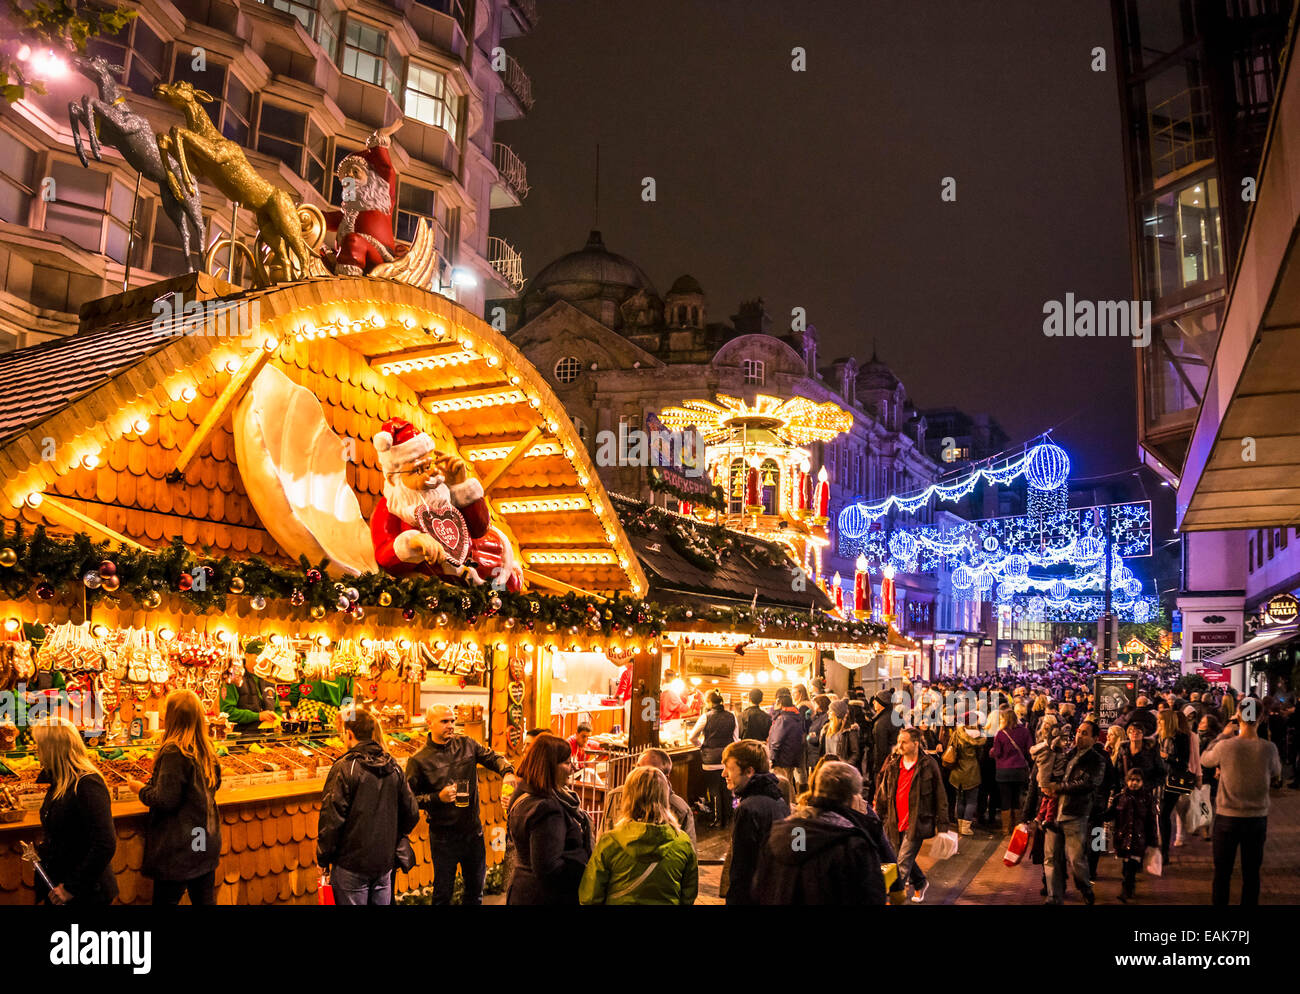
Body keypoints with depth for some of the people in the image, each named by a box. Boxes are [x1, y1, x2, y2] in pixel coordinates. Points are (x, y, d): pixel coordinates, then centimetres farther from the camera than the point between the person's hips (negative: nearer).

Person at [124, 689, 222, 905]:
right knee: (205, 898, 15)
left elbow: (165, 800, -19)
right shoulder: (206, 749, 4)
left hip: (178, 848, -8)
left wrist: (140, 788, -1)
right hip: (207, 843, 8)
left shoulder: (173, 752, -19)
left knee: (166, 898, 4)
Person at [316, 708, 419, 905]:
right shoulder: (393, 767, 3)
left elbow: (332, 820, -15)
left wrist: (323, 858, -4)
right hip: (385, 862, 5)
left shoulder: (344, 768, -14)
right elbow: (412, 815, 6)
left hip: (352, 865, -5)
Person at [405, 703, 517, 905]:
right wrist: (438, 798, -20)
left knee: (476, 888, 17)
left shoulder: (467, 744, 1)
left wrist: (507, 772, -13)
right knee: (443, 891, 8)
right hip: (443, 834, -4)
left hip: (473, 830, 4)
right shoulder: (419, 760, -10)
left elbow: (493, 758, 6)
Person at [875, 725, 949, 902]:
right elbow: (883, 794, 12)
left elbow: (940, 797, -3)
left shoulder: (929, 765, -8)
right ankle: (920, 884, 44)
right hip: (896, 822, 5)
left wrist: (942, 825, -3)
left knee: (903, 863, -10)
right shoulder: (892, 765, 5)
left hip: (917, 823, -5)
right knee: (906, 859, 19)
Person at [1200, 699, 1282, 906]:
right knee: (1251, 873, 15)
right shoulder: (1269, 749, -14)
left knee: (1222, 872, 12)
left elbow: (1205, 759, 3)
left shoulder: (1225, 746, -18)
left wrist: (1223, 735, 9)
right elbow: (1276, 772, 8)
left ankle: (1219, 904, 22)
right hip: (1257, 819, 1)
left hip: (1227, 818, -1)